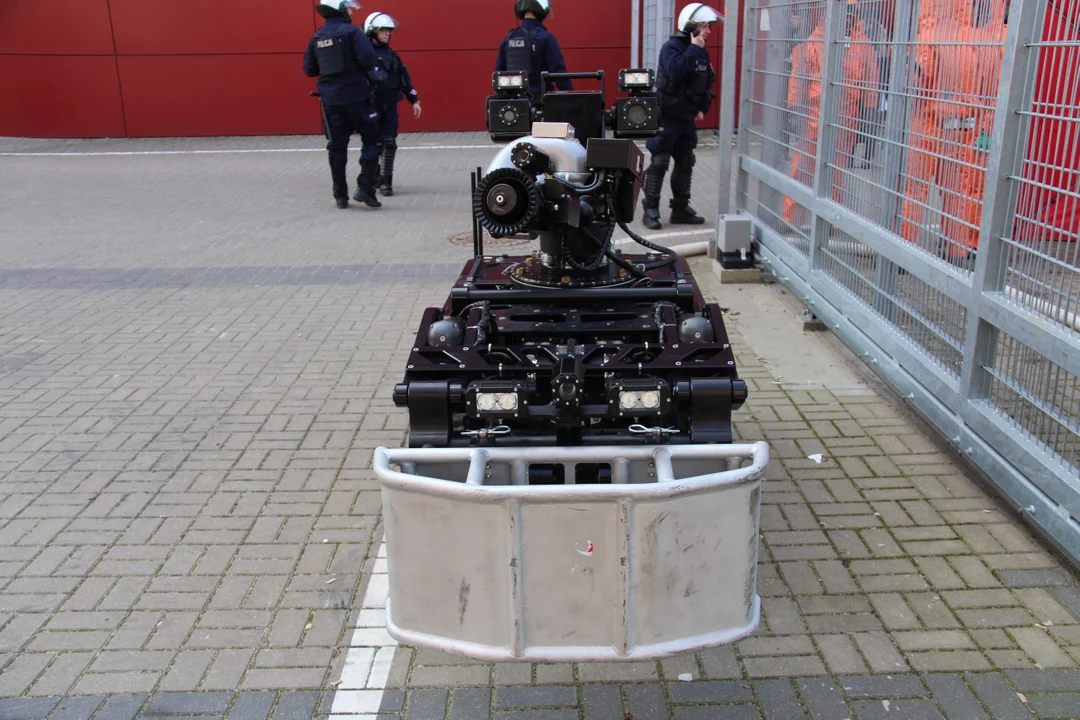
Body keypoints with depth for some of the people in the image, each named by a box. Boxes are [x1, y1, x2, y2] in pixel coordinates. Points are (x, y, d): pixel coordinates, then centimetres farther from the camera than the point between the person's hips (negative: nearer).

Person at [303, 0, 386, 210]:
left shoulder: (316, 37, 9)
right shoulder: (351, 32, -8)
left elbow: (309, 70, 11)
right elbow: (368, 59, -19)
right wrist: (374, 75, -1)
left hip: (330, 98, 5)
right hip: (355, 96, -5)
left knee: (337, 146, 11)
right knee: (371, 139, 5)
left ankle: (340, 195, 12)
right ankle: (365, 188, -5)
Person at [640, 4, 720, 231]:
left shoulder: (702, 52, 9)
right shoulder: (671, 47, -13)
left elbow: (708, 81, 18)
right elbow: (675, 70, -33)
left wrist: (702, 108, 12)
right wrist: (693, 49, -26)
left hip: (687, 118, 8)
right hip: (666, 117, -8)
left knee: (685, 163, 11)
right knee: (659, 163, -5)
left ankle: (680, 209, 20)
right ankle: (650, 210, 2)